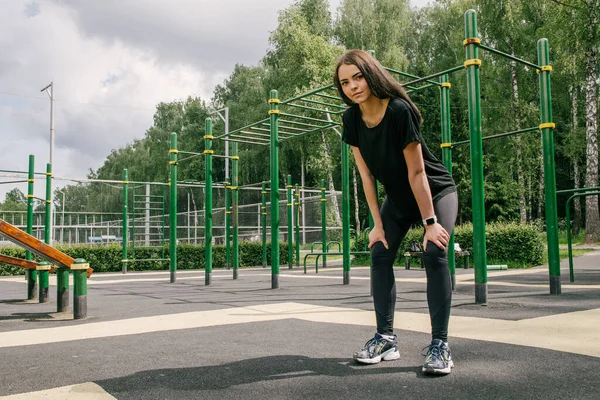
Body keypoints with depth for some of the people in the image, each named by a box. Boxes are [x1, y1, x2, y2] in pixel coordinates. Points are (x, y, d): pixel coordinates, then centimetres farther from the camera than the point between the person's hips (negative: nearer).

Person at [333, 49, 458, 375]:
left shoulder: (399, 110, -29)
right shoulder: (352, 119, -12)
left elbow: (416, 172, -26)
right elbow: (366, 176, -10)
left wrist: (430, 221, -22)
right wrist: (378, 224, -9)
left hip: (436, 192, -6)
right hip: (397, 198, 6)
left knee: (434, 254, -21)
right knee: (380, 255, -2)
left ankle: (439, 343, -14)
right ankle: (386, 338, 4)